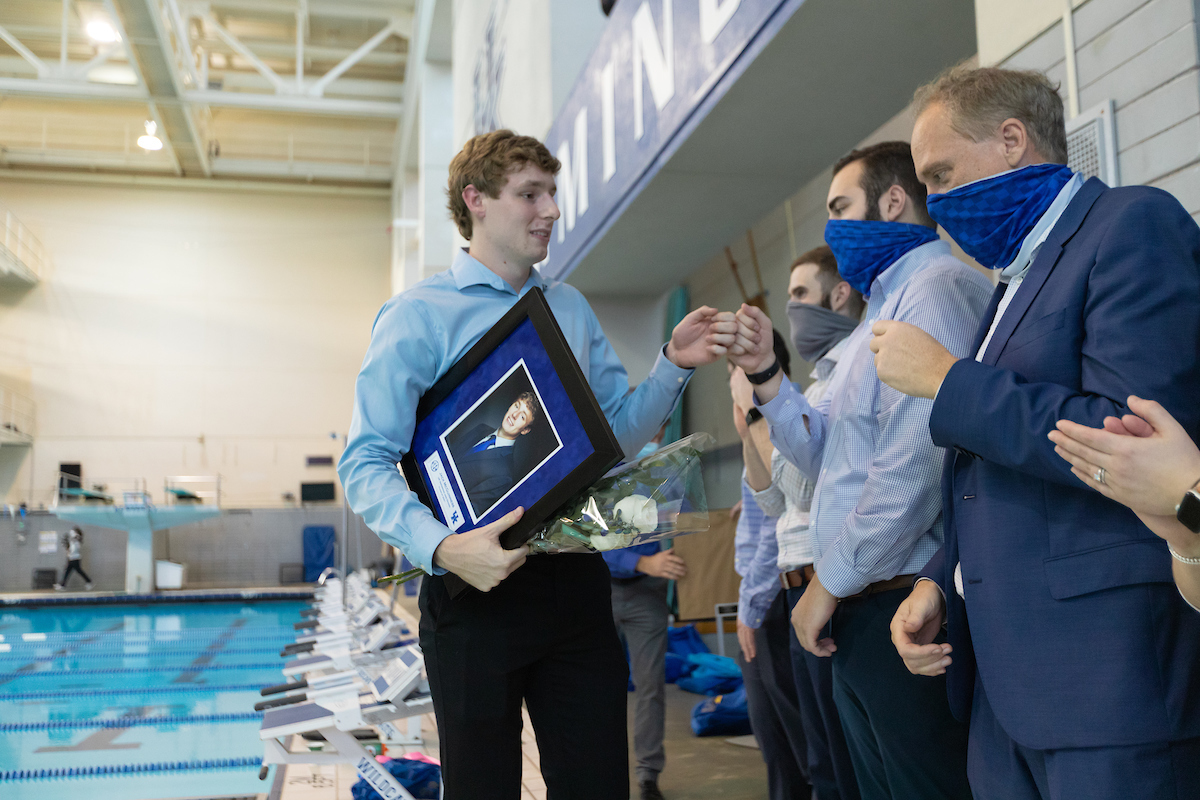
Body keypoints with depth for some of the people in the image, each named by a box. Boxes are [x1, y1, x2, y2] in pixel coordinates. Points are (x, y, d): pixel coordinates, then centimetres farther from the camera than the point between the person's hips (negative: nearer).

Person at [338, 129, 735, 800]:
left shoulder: (571, 309, 14)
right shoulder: (419, 315, -3)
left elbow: (619, 431, 16)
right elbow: (366, 465, -10)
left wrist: (675, 365, 0)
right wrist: (443, 547, -25)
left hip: (576, 583, 5)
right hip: (476, 586, -4)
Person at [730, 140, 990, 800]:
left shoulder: (936, 284, -12)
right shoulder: (882, 310, 21)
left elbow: (916, 460, -23)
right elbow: (828, 456, 20)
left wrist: (831, 580, -13)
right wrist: (762, 374, 8)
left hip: (902, 605, -10)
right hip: (858, 610, 10)